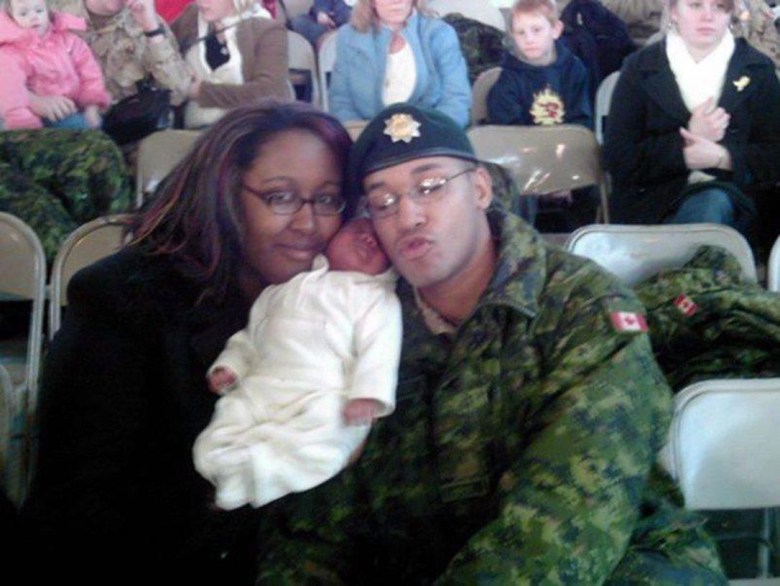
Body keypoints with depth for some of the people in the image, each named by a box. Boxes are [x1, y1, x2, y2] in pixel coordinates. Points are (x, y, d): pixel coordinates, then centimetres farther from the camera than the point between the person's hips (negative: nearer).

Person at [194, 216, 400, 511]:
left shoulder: (375, 296, 11)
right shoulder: (279, 291, 27)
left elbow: (379, 346, -3)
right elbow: (250, 337, 32)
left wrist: (368, 394, -18)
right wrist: (229, 365, 15)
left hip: (324, 397, -5)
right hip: (259, 390, 5)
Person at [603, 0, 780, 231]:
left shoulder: (758, 70, 9)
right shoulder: (640, 68, 5)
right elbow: (618, 159, -3)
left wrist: (722, 156, -14)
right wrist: (684, 147, -14)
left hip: (730, 198, 2)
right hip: (653, 201, -1)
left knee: (712, 206, -33)